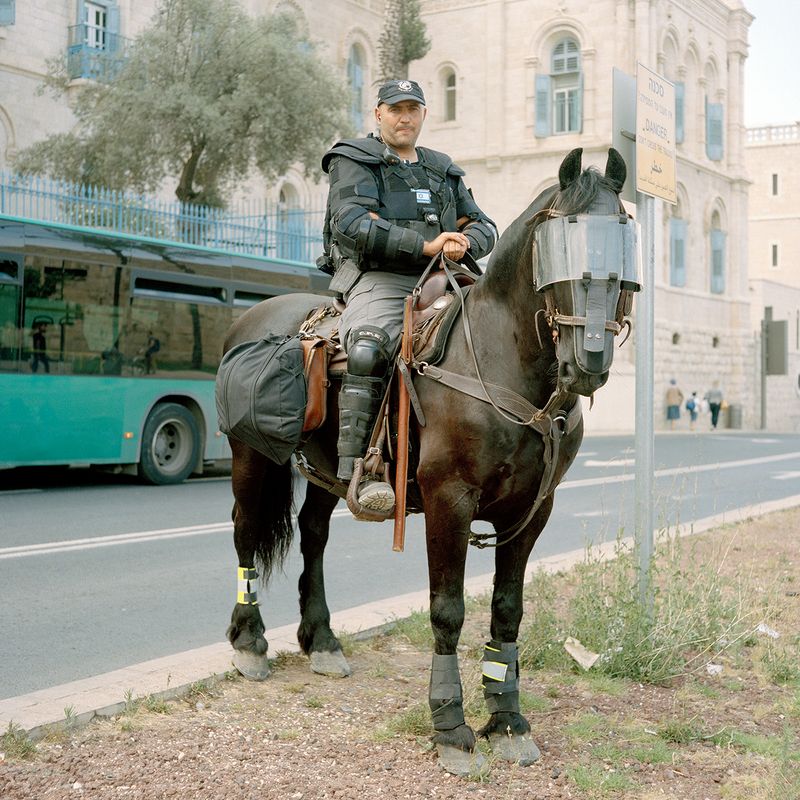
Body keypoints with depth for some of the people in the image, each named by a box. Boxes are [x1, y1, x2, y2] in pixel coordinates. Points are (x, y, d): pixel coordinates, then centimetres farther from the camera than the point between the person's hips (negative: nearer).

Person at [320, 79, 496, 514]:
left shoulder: (443, 171, 27)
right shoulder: (354, 161, 9)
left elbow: (483, 227, 22)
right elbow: (350, 223, -10)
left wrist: (464, 243, -5)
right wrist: (425, 245, -19)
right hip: (377, 280, -6)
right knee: (369, 347, -36)